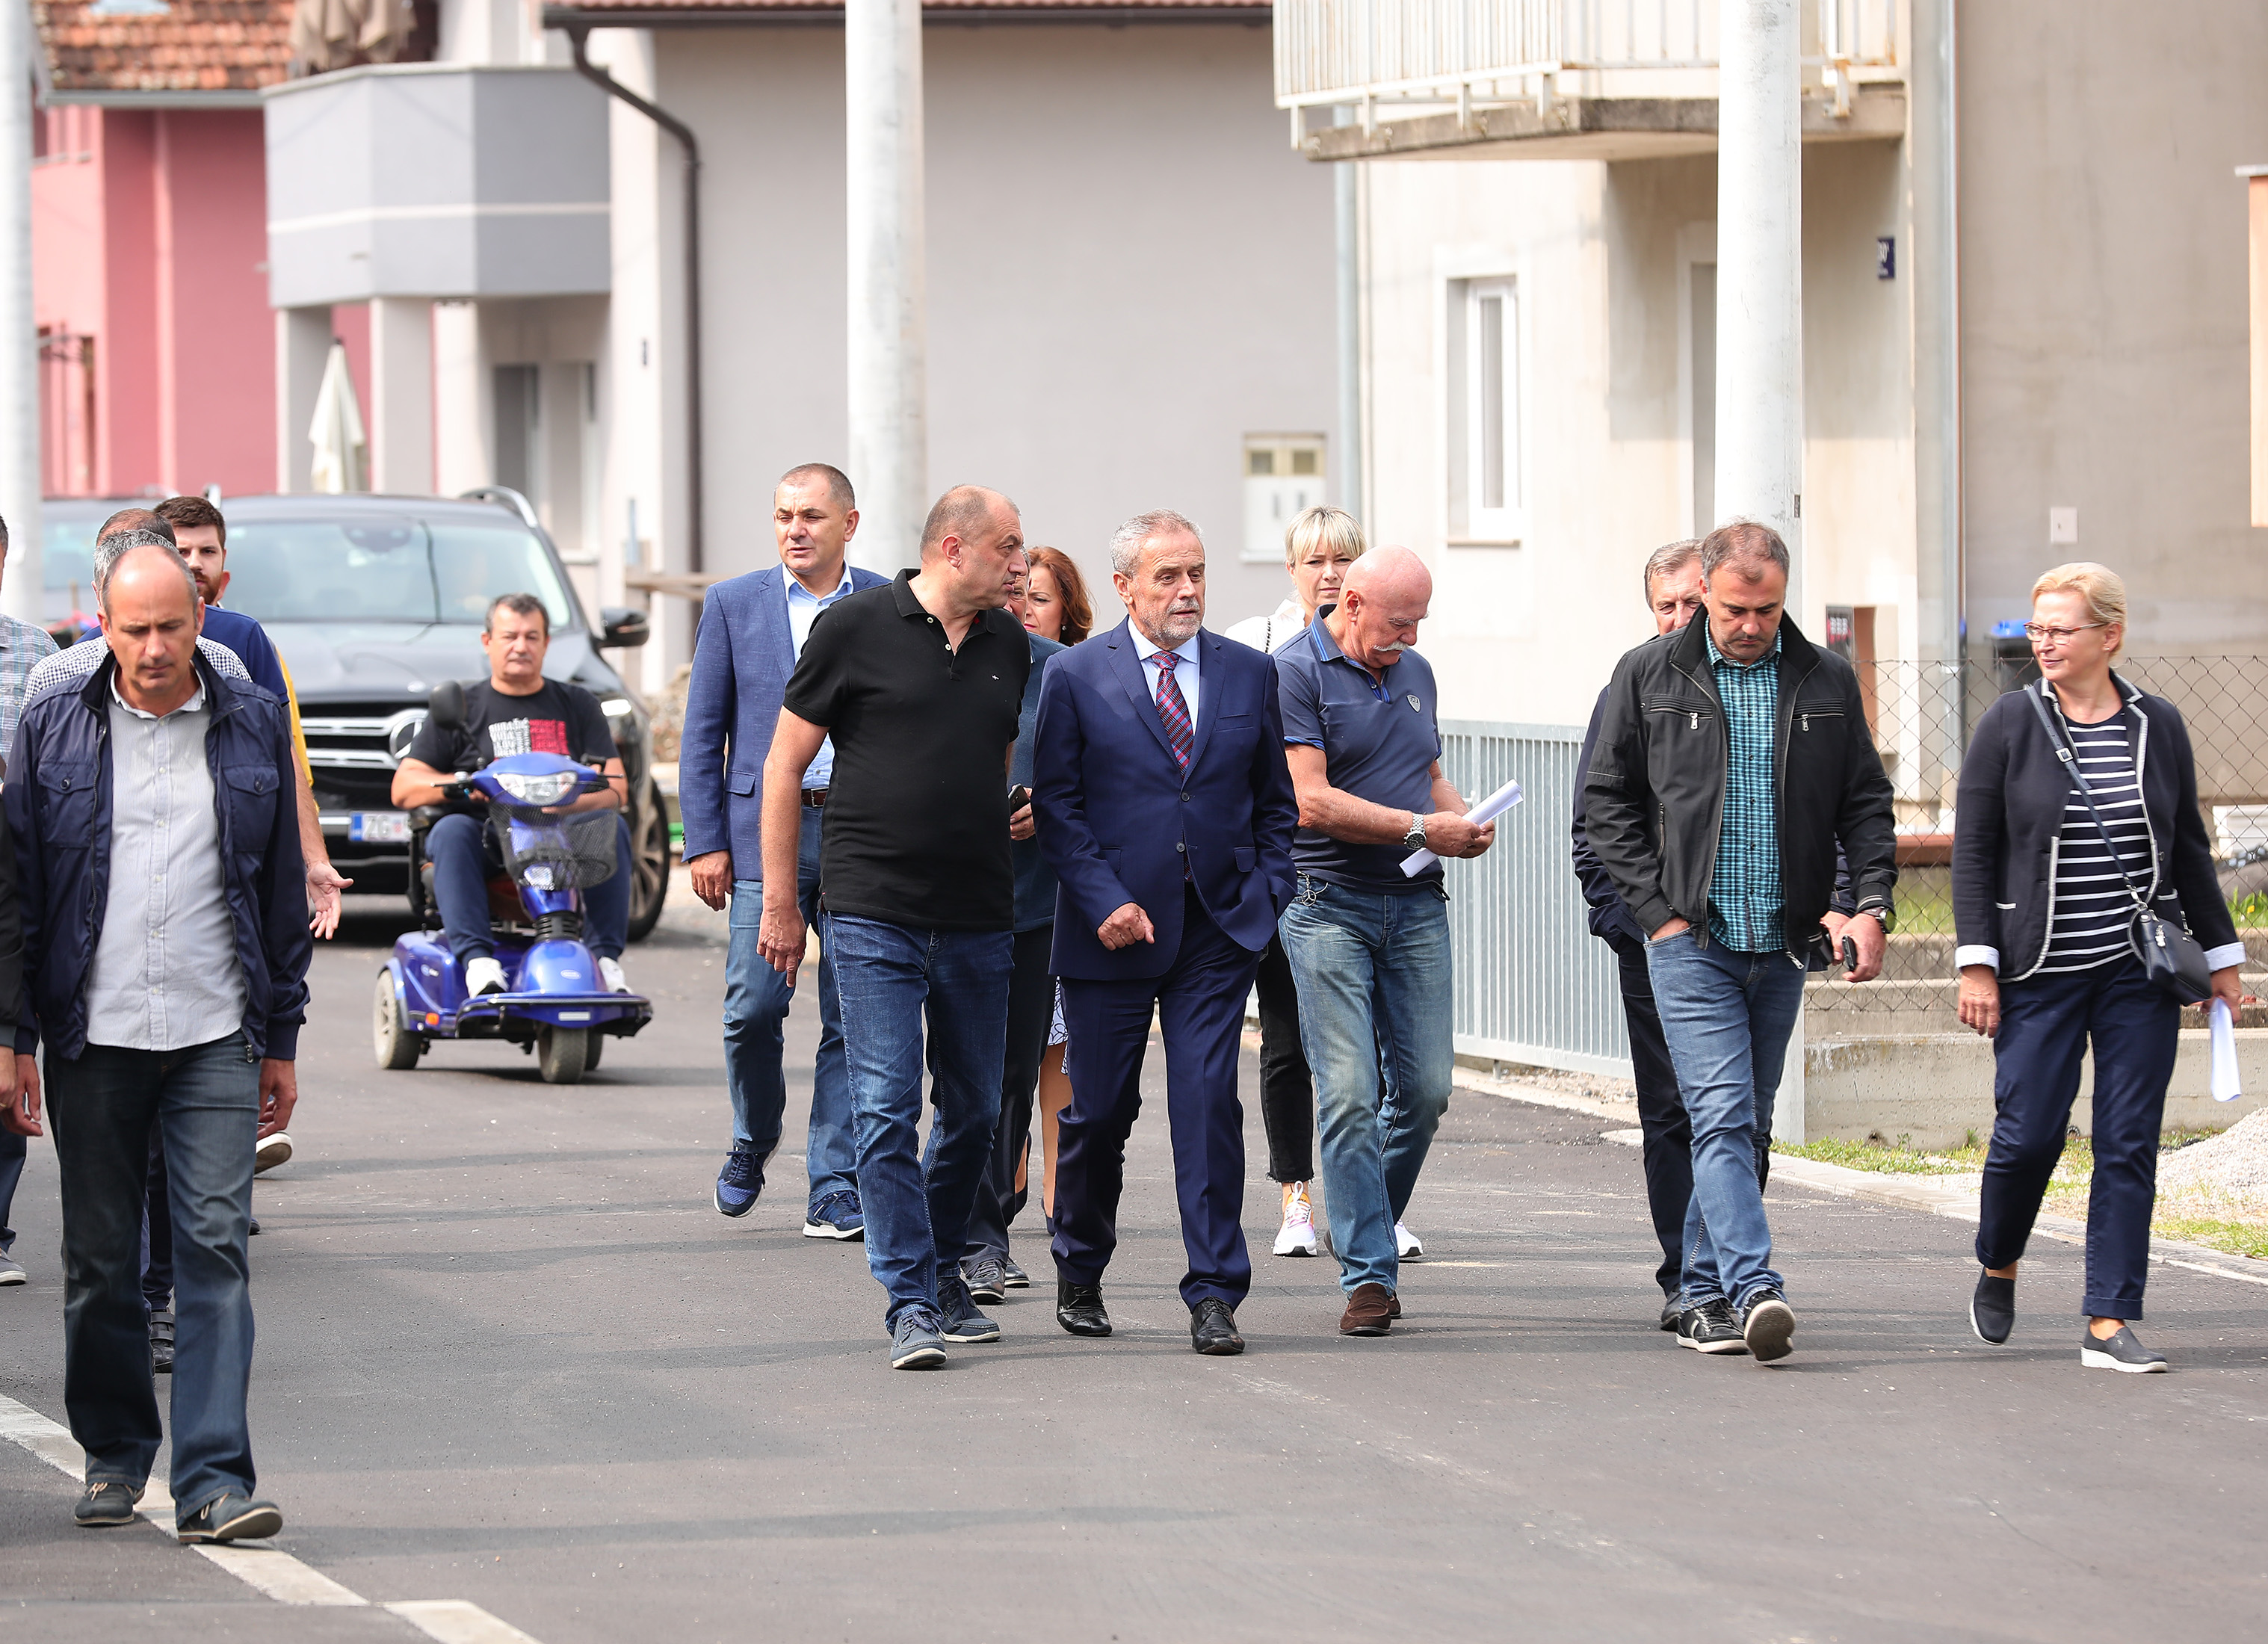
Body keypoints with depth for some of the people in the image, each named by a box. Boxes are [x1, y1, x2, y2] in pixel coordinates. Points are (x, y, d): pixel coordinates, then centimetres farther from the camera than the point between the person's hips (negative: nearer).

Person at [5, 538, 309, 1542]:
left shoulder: (252, 725, 6)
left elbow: (282, 888, 11)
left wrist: (281, 1039, 10)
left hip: (214, 1036, 0)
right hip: (90, 1035, 0)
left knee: (216, 1250, -9)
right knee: (98, 1259, 7)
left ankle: (214, 1481, -11)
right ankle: (114, 1452, 25)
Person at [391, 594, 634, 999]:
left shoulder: (576, 704, 17)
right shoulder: (461, 708, 14)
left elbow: (615, 788, 5)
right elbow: (404, 788, 7)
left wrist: (574, 801, -19)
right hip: (486, 843, -1)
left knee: (612, 827, -27)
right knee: (451, 831, -33)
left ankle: (606, 956, -31)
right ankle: (477, 959, -44)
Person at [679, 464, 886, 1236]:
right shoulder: (734, 605, 6)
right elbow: (702, 736, 6)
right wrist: (705, 844, -1)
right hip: (765, 831, 0)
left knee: (853, 1019, 0)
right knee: (754, 1007, -7)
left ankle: (834, 1191, 5)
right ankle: (751, 1148, 19)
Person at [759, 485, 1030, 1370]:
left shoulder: (1007, 646, 10)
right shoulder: (857, 627, -5)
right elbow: (785, 762, -1)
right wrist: (780, 900, -3)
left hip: (979, 922, 5)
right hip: (874, 915, -5)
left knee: (973, 1111, 10)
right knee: (887, 1111, -9)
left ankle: (943, 1274, 26)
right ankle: (911, 1304, -8)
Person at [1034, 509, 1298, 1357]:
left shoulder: (1249, 674, 7)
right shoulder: (1075, 676, -1)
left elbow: (1274, 800, 14)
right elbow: (1055, 803, -2)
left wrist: (1267, 892, 2)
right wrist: (1103, 902, -11)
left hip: (1218, 928, 1)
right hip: (1113, 928, -1)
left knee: (1209, 1104, -8)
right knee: (1099, 1109, 7)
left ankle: (1214, 1295, -5)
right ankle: (1080, 1276, 28)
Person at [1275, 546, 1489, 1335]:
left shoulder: (1414, 672, 15)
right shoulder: (1295, 674, -8)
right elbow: (1312, 802, -16)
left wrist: (1464, 818, 3)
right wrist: (1421, 829, -15)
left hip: (1415, 907, 6)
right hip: (1330, 907, -6)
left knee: (1426, 1087, 2)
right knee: (1349, 1096, -8)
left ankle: (1367, 1230, 23)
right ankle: (1368, 1272, -6)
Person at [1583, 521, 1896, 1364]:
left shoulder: (1826, 681, 7)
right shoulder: (1649, 676, 1)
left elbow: (1865, 802, 10)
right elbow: (1606, 800, 4)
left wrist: (1872, 905, -5)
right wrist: (1657, 909, -4)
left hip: (1783, 945, 3)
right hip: (1692, 938, -3)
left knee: (1744, 1123, 9)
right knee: (1722, 1115, -14)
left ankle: (1704, 1292, 17)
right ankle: (1754, 1291, -24)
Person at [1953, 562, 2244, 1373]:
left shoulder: (2158, 726, 5)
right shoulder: (2010, 725, -1)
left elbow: (2189, 849, 13)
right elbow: (1973, 850, -1)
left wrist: (2220, 956, 12)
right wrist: (1977, 965, -7)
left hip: (2139, 971, 2)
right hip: (2039, 971, -2)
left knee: (2130, 1144, -2)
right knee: (2029, 1131, -3)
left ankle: (2109, 1323, 0)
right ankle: (1998, 1266, 26)